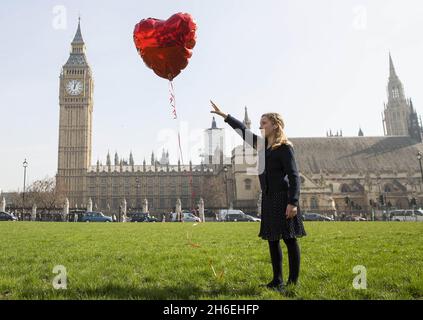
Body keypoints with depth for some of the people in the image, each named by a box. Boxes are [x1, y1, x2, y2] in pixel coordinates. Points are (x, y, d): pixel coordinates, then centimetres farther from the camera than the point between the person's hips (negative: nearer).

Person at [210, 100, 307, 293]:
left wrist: (293, 203, -21)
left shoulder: (284, 147, -9)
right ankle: (277, 281, 19)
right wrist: (224, 116, 25)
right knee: (272, 240, 10)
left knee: (289, 239, -1)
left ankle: (293, 282, 9)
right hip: (268, 198, 8)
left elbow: (294, 176, -13)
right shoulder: (262, 144, 13)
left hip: (283, 198, -8)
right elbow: (243, 130, 24)